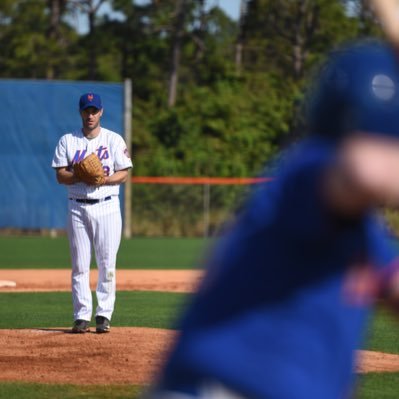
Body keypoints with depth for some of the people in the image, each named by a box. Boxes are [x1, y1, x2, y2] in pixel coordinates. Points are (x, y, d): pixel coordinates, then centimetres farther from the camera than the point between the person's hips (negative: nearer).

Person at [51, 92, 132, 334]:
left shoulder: (114, 140, 5)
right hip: (78, 207, 1)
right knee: (80, 265, -1)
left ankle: (104, 315, 1)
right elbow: (61, 175, 2)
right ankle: (82, 316, 1)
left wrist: (102, 179, -17)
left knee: (107, 264, -4)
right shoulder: (67, 141, 8)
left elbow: (124, 174, 1)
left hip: (107, 207, -1)